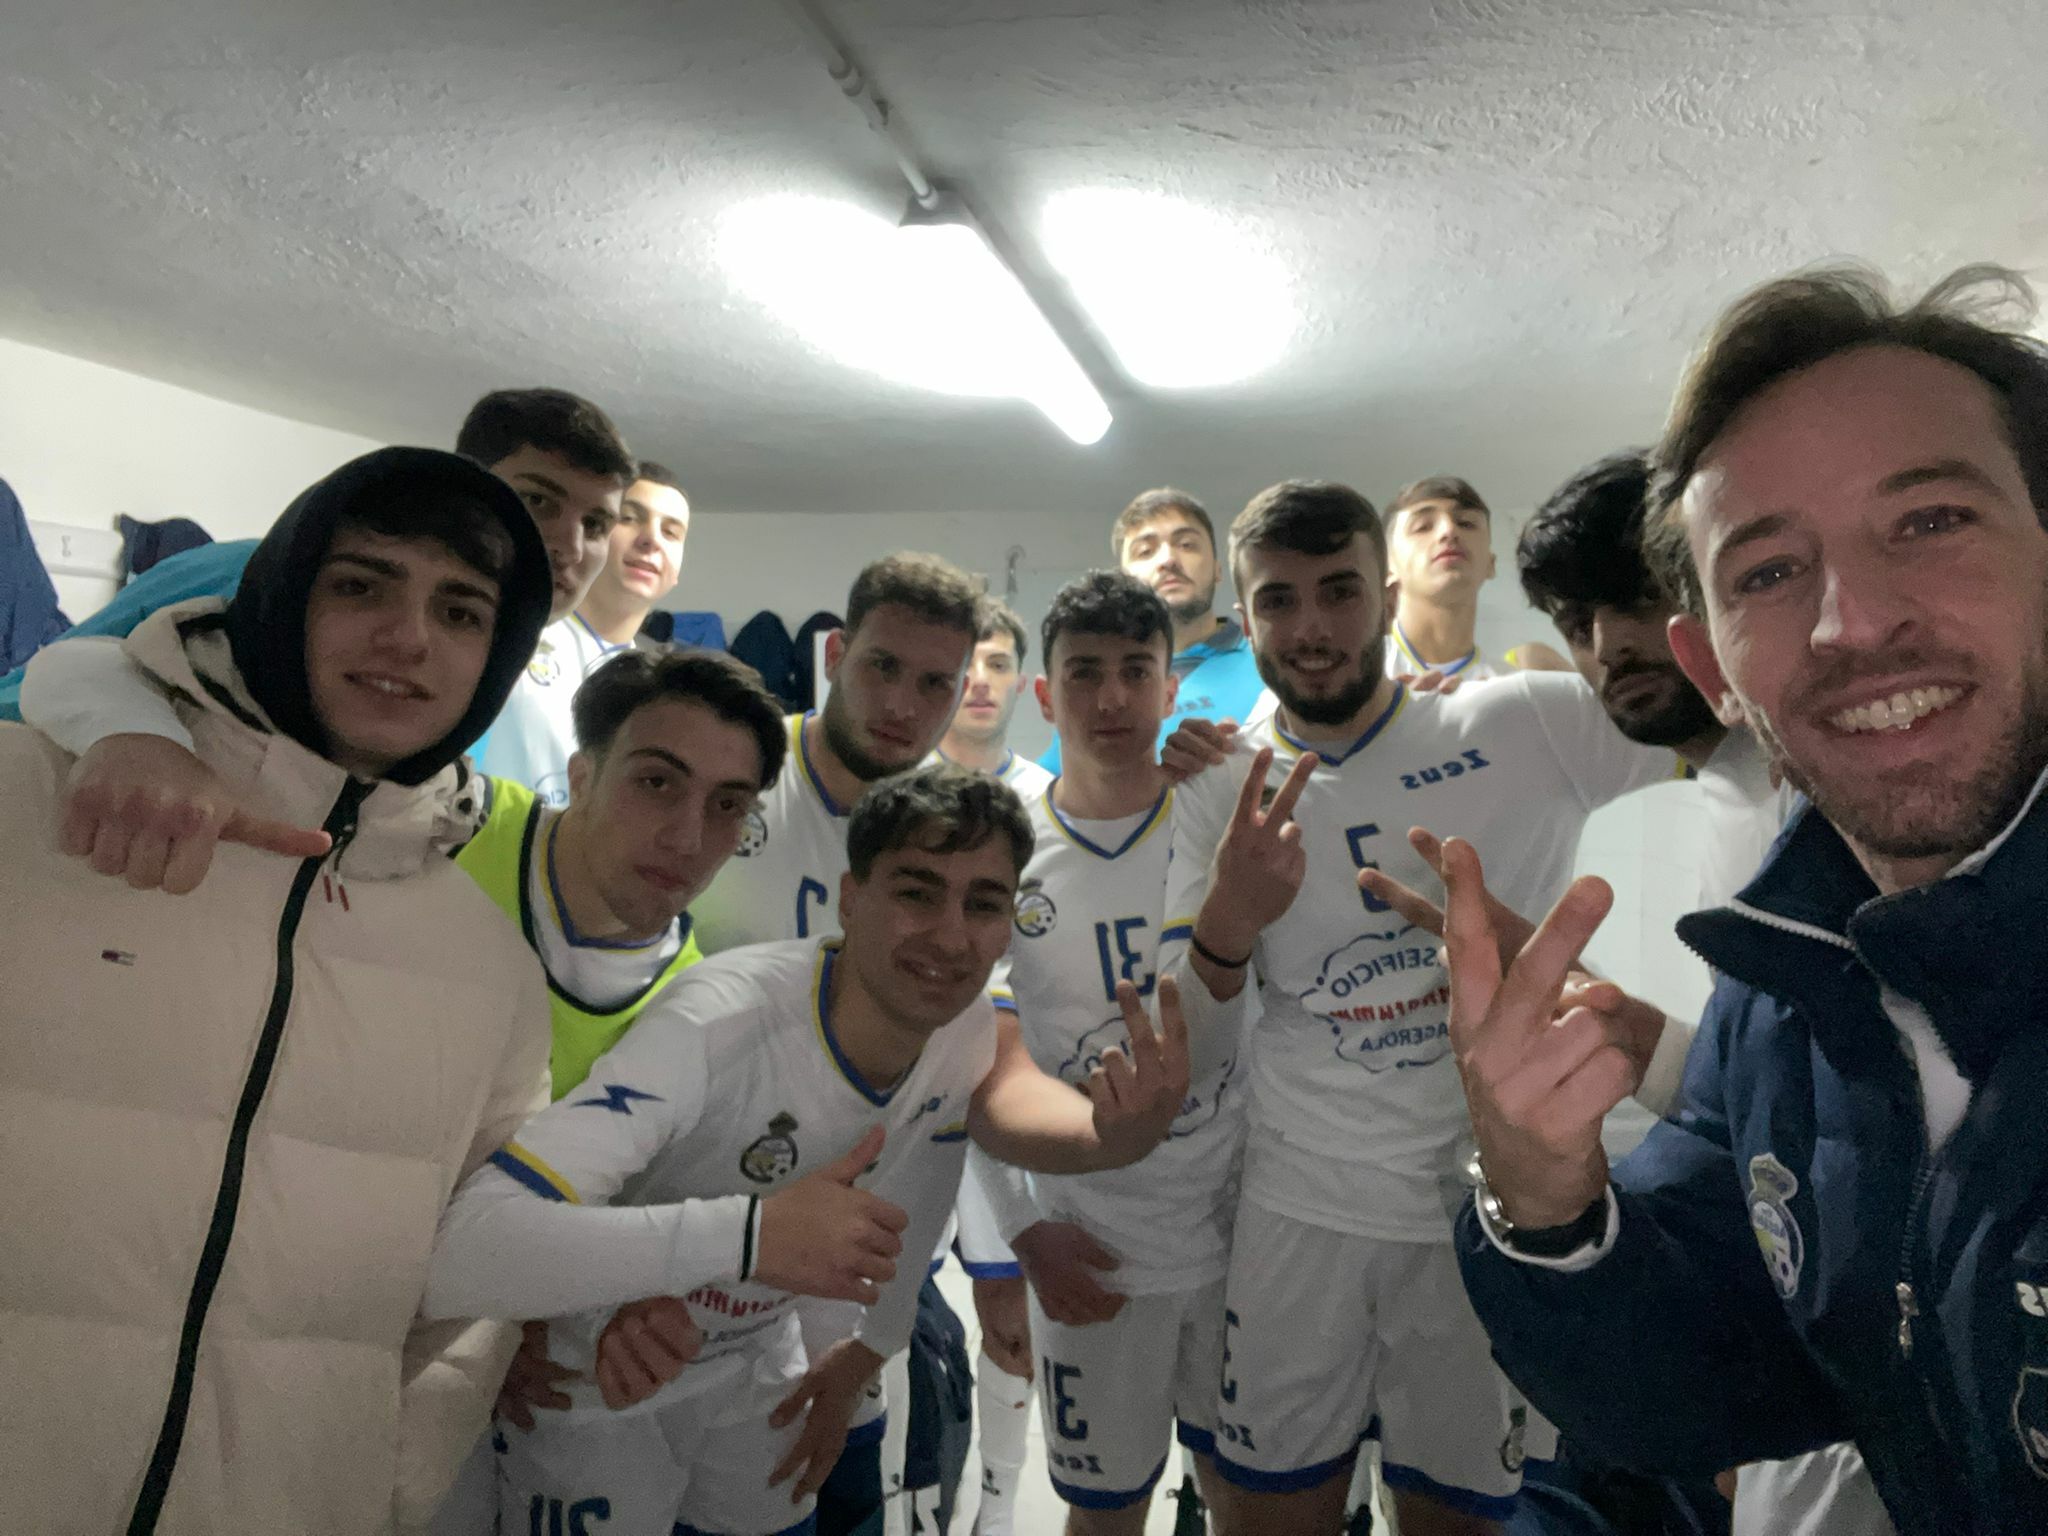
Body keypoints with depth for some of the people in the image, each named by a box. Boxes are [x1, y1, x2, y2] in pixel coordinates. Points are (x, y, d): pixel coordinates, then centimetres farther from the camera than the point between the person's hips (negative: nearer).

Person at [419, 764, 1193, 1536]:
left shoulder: (971, 1032, -17)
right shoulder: (720, 1024, -37)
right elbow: (453, 1250, -46)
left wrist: (863, 1354, 11)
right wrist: (750, 1234, -54)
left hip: (757, 1363, 5)